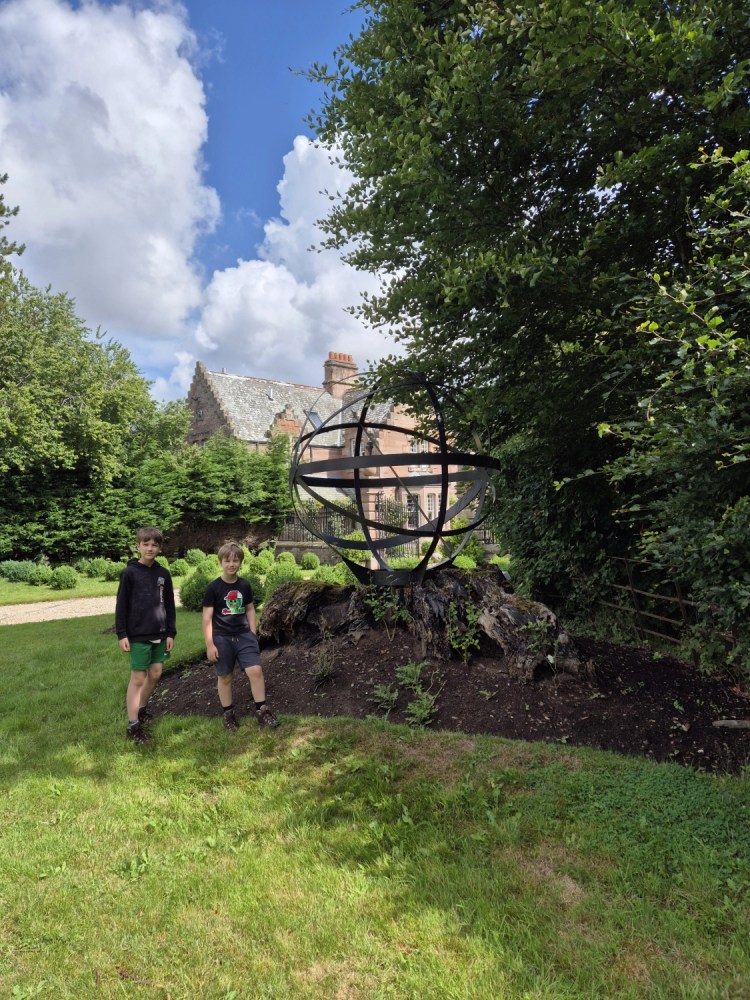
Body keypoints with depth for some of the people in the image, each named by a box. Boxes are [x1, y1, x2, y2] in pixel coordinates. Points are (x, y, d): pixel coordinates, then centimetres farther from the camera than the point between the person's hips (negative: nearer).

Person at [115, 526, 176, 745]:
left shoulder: (164, 574, 5)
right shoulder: (129, 573, -7)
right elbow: (121, 605, -6)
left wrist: (171, 632, 7)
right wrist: (121, 634, -10)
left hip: (159, 634, 5)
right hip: (138, 635, -5)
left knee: (155, 674, 12)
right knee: (138, 678, -1)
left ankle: (141, 709, 32)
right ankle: (133, 725, 7)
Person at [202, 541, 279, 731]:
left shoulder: (245, 585, 2)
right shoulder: (213, 588, -10)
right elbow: (207, 618, -8)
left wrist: (253, 634, 10)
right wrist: (210, 644, -10)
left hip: (244, 635, 3)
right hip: (222, 639, -3)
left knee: (255, 671, -6)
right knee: (225, 677, 8)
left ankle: (261, 710, 7)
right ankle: (228, 714, 24)